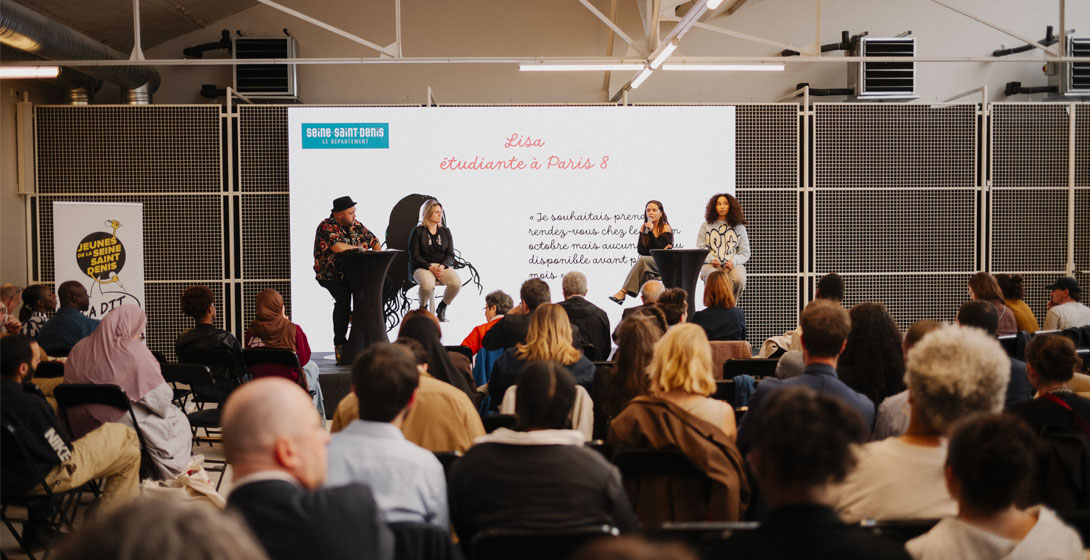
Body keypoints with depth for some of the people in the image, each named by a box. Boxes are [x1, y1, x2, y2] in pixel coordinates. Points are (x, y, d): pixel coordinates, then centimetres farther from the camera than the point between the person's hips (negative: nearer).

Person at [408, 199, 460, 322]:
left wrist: (442, 266, -14)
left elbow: (450, 255, 8)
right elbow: (414, 256, -5)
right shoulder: (417, 231, 1)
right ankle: (423, 308, -5)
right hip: (422, 267, -3)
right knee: (428, 285, -38)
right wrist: (430, 267, -19)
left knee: (456, 283, -28)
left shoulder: (445, 231, 13)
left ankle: (442, 308, -1)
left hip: (443, 266, 4)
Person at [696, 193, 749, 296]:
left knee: (739, 280, -33)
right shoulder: (706, 225, 13)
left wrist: (734, 261, -11)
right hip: (711, 265, -1)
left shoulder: (739, 227, 15)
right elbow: (700, 248, 9)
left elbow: (745, 252, 10)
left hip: (734, 265, 1)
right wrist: (711, 259, -11)